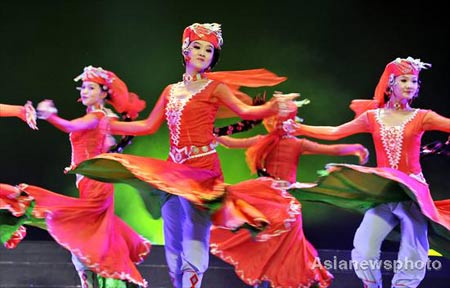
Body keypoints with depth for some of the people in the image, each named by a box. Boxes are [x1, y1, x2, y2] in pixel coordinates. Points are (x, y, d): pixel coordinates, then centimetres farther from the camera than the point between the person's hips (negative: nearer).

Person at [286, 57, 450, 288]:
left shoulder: (421, 117, 3)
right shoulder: (373, 117, 9)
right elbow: (335, 132, 14)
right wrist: (300, 129, 10)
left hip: (413, 191, -1)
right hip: (383, 191, 1)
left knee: (413, 255, -3)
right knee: (364, 250, -10)